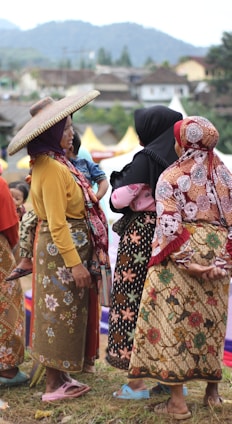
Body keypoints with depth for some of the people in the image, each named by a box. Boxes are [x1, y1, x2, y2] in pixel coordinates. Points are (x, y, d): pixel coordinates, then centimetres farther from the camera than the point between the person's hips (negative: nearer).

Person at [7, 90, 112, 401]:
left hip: (69, 248, 10)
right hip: (61, 250, -10)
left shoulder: (52, 163, 13)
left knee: (65, 315, 14)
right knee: (60, 315, -2)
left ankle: (60, 377, 24)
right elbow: (57, 224, -22)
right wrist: (74, 263, -22)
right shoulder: (52, 169, -19)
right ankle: (54, 386, 7)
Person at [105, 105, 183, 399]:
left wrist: (120, 181, 5)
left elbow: (119, 199, -13)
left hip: (141, 236, -7)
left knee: (134, 301, -1)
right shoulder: (181, 159, 7)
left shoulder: (146, 159, -12)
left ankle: (138, 382, 1)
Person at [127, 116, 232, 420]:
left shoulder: (172, 177, -6)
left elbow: (169, 224, -15)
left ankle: (178, 402, 0)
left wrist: (186, 262, -14)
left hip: (181, 253, -5)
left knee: (174, 322, 0)